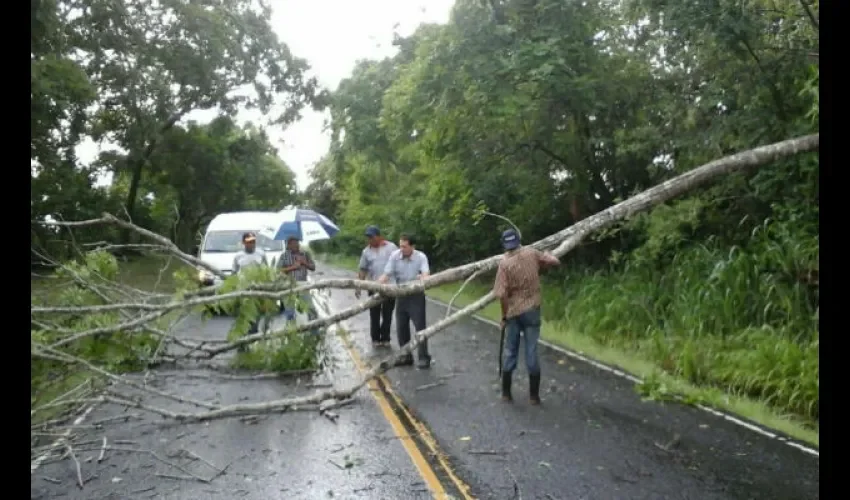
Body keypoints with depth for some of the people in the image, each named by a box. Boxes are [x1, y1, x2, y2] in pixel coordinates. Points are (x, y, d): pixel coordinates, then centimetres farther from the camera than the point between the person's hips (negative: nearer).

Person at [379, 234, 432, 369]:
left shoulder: (421, 257, -13)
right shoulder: (394, 256, -7)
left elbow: (426, 273, -27)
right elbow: (386, 275, -10)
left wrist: (423, 278, -52)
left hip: (416, 295, -4)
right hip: (401, 296, 4)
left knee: (420, 326, -4)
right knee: (401, 327, 10)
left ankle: (424, 358, 4)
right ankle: (406, 356, 24)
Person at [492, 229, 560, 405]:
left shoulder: (504, 263, -11)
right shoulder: (532, 253, -5)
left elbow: (501, 294, -16)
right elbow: (555, 261, 3)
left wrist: (504, 315, -4)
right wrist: (547, 255, 24)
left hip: (513, 313, -1)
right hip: (532, 311, 1)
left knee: (510, 353, 11)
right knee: (531, 352, 5)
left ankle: (506, 393, 19)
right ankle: (534, 395, 10)